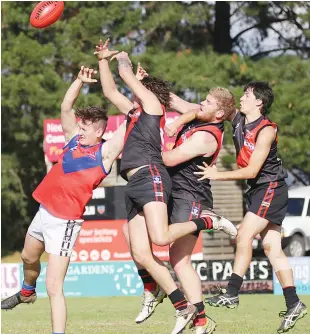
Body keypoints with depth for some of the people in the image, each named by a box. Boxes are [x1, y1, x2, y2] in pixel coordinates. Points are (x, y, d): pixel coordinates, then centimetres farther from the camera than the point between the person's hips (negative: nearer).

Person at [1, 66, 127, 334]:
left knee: (53, 287, -14)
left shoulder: (106, 151, -11)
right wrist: (81, 81, -1)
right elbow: (66, 106, 7)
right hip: (44, 212, 8)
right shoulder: (74, 139, 5)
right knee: (28, 258, 33)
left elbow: (131, 121, -16)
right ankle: (27, 292, 62)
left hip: (64, 221, -8)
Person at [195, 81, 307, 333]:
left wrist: (218, 175, -19)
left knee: (245, 235, -18)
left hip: (271, 188, -8)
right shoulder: (238, 119, 2)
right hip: (259, 190, 8)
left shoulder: (266, 130, -19)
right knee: (271, 246, 3)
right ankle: (293, 305, 3)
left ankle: (232, 294, -19)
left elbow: (252, 170, -20)